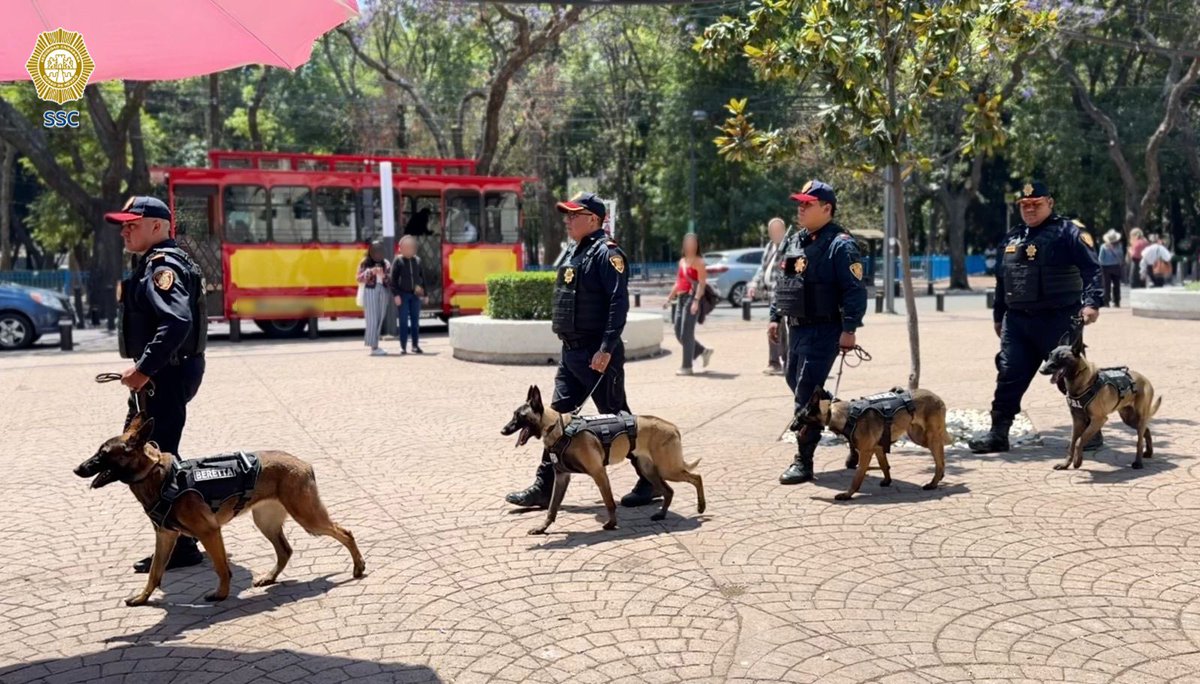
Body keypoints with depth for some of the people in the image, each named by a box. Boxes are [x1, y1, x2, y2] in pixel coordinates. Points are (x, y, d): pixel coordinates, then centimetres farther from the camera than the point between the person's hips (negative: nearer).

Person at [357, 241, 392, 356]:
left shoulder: (385, 263, 11)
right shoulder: (365, 263, 2)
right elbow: (359, 278, -4)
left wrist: (384, 275, -12)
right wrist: (370, 271, -17)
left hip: (383, 290, 4)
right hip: (370, 291, -4)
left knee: (380, 320, 6)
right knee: (372, 319, -8)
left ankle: (374, 345, 14)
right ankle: (374, 347, -8)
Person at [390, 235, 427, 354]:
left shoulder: (417, 260, 7)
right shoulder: (398, 261, -2)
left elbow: (422, 277, 12)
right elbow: (393, 279, -4)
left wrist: (424, 293, 9)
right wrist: (396, 295, -11)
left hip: (415, 295, 3)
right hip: (403, 295, -3)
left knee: (415, 321, 6)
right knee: (404, 321, -1)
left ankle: (415, 345, 15)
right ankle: (403, 347, 4)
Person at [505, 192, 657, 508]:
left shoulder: (606, 253, -13)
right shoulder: (573, 253, 16)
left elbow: (619, 303, -22)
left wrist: (606, 349, -27)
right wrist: (569, 345, 19)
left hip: (598, 354, -9)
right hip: (571, 352, 9)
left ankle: (651, 481, 15)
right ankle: (544, 488, 15)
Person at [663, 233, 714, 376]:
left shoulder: (698, 262, -5)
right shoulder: (682, 261, 18)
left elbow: (702, 283, -14)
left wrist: (696, 301, -24)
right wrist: (669, 298, 20)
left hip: (692, 298, -8)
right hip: (681, 298, 8)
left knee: (686, 333, -8)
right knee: (678, 333, 8)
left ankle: (687, 366, -1)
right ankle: (703, 351, 24)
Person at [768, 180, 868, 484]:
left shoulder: (840, 244, -13)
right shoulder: (793, 241, 12)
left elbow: (855, 291, -17)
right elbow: (782, 283, 20)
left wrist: (849, 329, -21)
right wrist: (776, 317, 16)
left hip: (823, 331, -9)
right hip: (796, 328, 9)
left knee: (806, 395, -9)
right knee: (796, 384, 18)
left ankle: (803, 462, 0)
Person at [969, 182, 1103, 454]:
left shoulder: (1069, 232, -3)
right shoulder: (1012, 238, 17)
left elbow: (1091, 269, -12)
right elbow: (1002, 280, 23)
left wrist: (1092, 302, -25)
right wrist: (998, 316, 23)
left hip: (1058, 320, -5)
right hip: (1017, 321, 6)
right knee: (1009, 377, 3)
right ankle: (998, 433, 10)